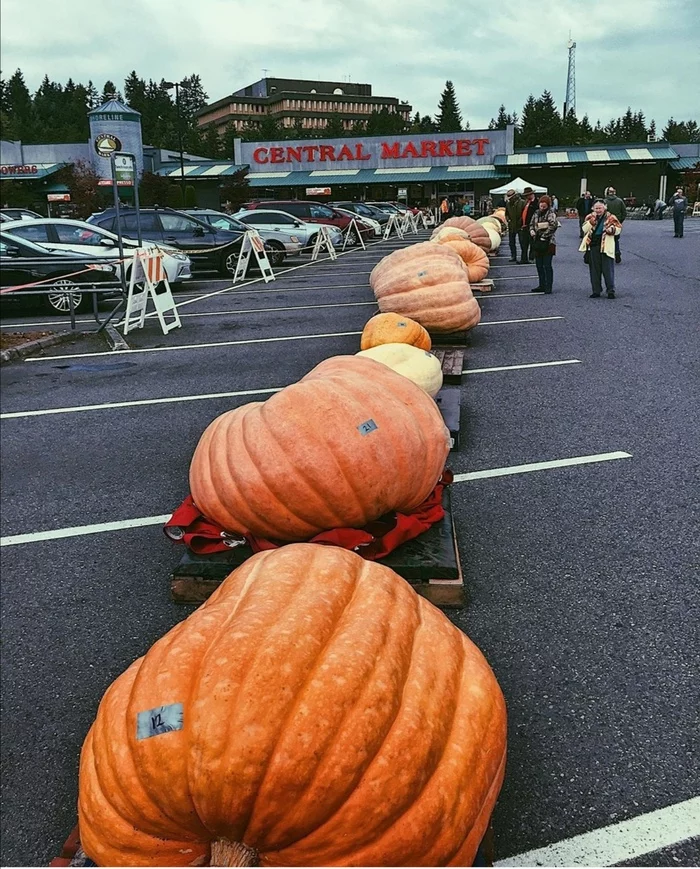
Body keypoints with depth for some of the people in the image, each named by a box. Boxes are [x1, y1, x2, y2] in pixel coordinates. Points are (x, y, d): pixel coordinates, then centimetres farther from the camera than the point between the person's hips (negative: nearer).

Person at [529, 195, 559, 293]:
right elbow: (531, 224, 19)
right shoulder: (536, 213, 11)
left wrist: (545, 235, -19)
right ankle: (542, 286, 21)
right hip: (537, 242, 7)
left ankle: (548, 287, 1)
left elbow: (554, 225, -22)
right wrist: (532, 231, -1)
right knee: (539, 265, 11)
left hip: (547, 243, -7)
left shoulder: (551, 213, -9)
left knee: (547, 266, -4)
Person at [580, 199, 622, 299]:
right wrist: (592, 220, -14)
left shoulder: (610, 217, 2)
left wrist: (612, 229, -17)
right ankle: (596, 291, 17)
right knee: (594, 269, 8)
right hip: (593, 246, 3)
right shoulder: (590, 217, 9)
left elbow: (619, 228, 3)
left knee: (608, 269, -3)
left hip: (605, 246, -3)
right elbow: (584, 229, -2)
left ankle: (611, 290, 3)